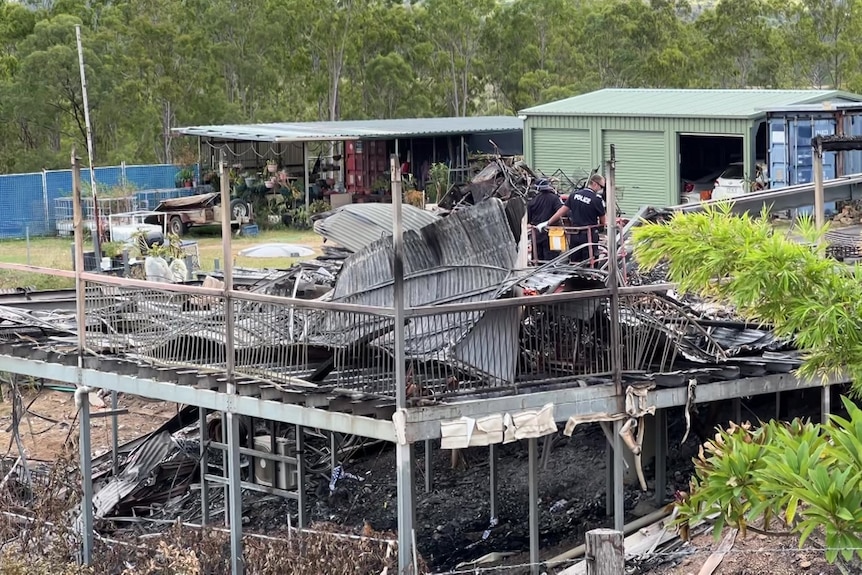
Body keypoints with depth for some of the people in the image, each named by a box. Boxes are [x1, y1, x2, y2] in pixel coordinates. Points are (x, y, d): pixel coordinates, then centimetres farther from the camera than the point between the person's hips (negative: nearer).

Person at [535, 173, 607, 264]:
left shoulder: (574, 195, 4)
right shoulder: (597, 199, -13)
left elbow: (562, 211, 5)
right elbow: (602, 221, -4)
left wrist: (547, 223, 12)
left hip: (574, 235, 5)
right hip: (589, 235, -5)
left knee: (574, 263, 11)